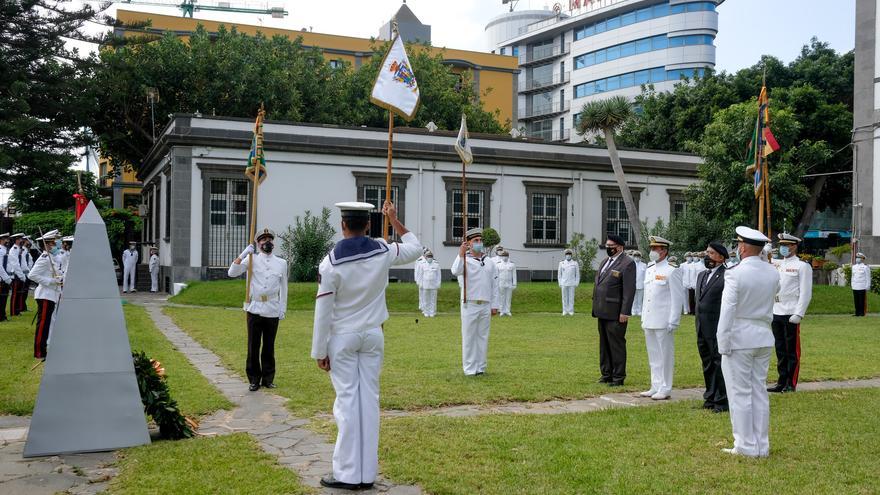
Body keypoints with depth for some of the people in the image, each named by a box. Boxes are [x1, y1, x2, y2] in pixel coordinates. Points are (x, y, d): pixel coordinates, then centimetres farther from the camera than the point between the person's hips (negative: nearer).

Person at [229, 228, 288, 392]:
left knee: (269, 346, 8)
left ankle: (268, 378, 16)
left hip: (273, 311, 1)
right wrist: (244, 253, -14)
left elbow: (283, 288, 12)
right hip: (254, 310, -1)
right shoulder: (252, 259, 3)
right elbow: (232, 273, -9)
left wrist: (283, 309, 6)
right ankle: (254, 379, 10)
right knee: (253, 346, 2)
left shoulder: (281, 263, 10)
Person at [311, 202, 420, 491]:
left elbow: (323, 311, -11)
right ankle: (367, 473, 11)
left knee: (347, 402, 0)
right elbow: (415, 249, 17)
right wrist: (394, 221, 22)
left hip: (342, 337, -3)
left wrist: (320, 351, -4)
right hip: (372, 336, 3)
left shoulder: (331, 262, -13)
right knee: (369, 400, 6)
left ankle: (348, 474, 3)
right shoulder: (383, 251, -4)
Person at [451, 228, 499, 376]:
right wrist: (461, 255, -33)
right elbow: (455, 271, -23)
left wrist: (494, 305, 7)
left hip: (486, 306, 4)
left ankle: (481, 368, 18)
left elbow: (494, 285, 12)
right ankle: (469, 369, 6)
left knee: (483, 337, 9)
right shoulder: (464, 260, -1)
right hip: (469, 305, -4)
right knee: (469, 337, 0)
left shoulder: (489, 262, 12)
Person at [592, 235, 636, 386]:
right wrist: (596, 308, 16)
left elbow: (629, 290, -15)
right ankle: (606, 374, 22)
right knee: (604, 344, 13)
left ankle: (618, 377, 7)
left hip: (615, 313, -8)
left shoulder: (627, 263, -10)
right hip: (602, 311, 8)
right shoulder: (605, 261, 17)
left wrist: (625, 312, -19)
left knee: (616, 344, -1)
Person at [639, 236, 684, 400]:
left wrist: (673, 322, -14)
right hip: (649, 322, 8)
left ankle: (665, 389, 6)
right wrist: (643, 318, 16)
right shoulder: (649, 270, 14)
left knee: (665, 355, -1)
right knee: (653, 356, 12)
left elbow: (677, 299, -10)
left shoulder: (671, 272, -8)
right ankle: (655, 387, 21)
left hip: (663, 322, -8)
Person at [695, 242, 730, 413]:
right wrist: (698, 326, 17)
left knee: (719, 364, -2)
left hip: (718, 330, -8)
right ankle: (710, 398, 25)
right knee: (707, 364, 15)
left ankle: (722, 401, 5)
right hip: (702, 329, 8)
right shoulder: (702, 275, 16)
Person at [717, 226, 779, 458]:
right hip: (764, 337, 6)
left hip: (739, 339, -6)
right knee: (759, 391, 13)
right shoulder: (773, 273, 3)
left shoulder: (735, 274, -16)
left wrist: (723, 345, -11)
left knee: (740, 393, 2)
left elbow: (727, 311, -16)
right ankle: (762, 446, 18)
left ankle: (747, 446, 7)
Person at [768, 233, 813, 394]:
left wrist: (798, 314, -15)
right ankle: (782, 382, 18)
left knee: (792, 351, 2)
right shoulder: (776, 264, 13)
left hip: (791, 314, -6)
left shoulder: (802, 266, -4)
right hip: (776, 313, 6)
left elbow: (806, 293, -9)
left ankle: (791, 384, 9)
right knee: (780, 350, 11)